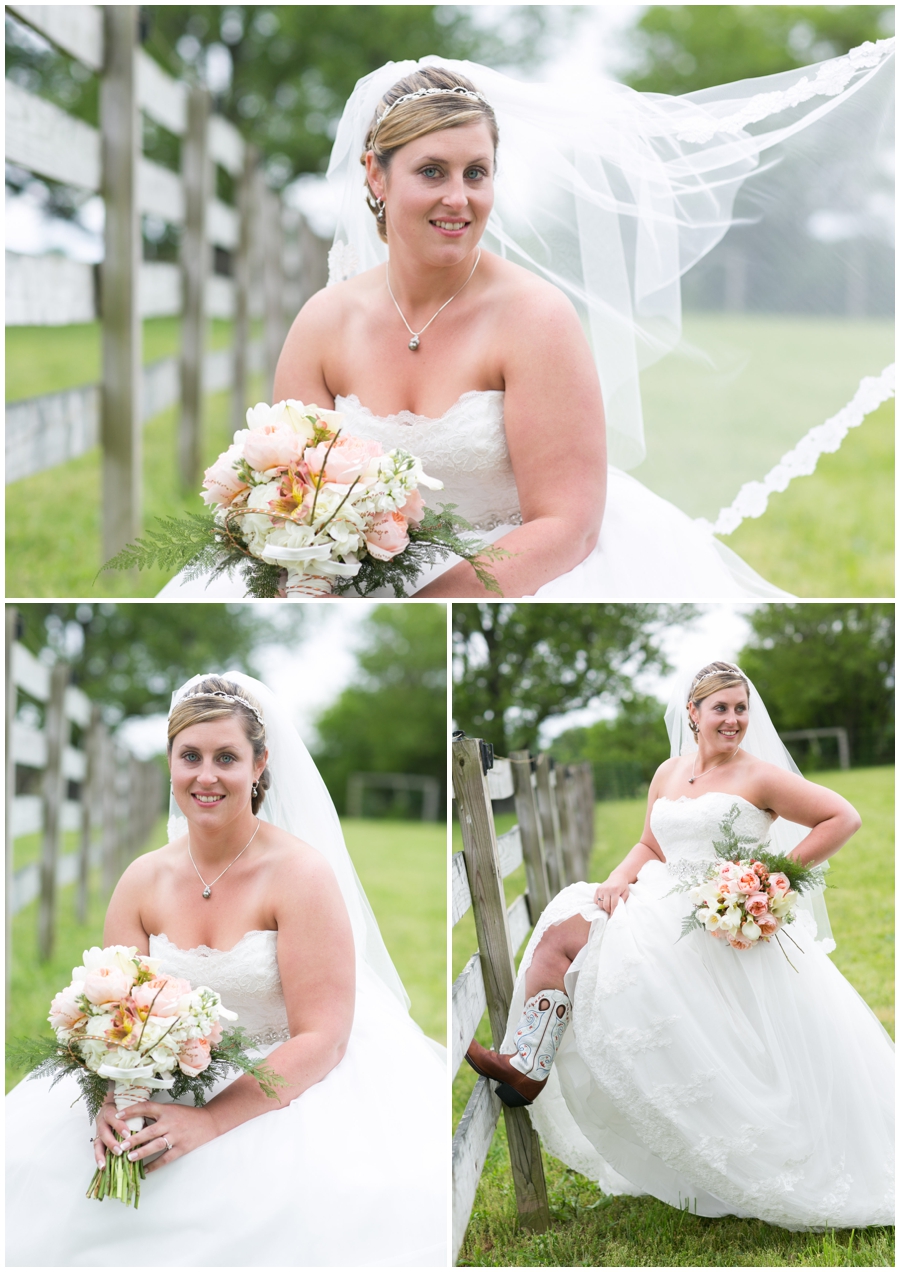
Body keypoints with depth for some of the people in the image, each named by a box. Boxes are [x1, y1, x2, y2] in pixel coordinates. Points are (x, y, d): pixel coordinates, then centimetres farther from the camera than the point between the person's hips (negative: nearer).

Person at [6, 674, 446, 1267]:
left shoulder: (301, 873, -12)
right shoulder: (144, 880, 4)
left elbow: (323, 1038, -17)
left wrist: (212, 1120, -29)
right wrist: (115, 1099, -20)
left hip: (292, 1083, -4)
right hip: (171, 1081, 4)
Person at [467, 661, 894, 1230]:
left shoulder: (759, 777, -4)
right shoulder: (668, 775, 15)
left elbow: (844, 818, -6)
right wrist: (618, 881, 1)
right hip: (668, 910, 6)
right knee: (560, 931, -13)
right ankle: (527, 1069, -23)